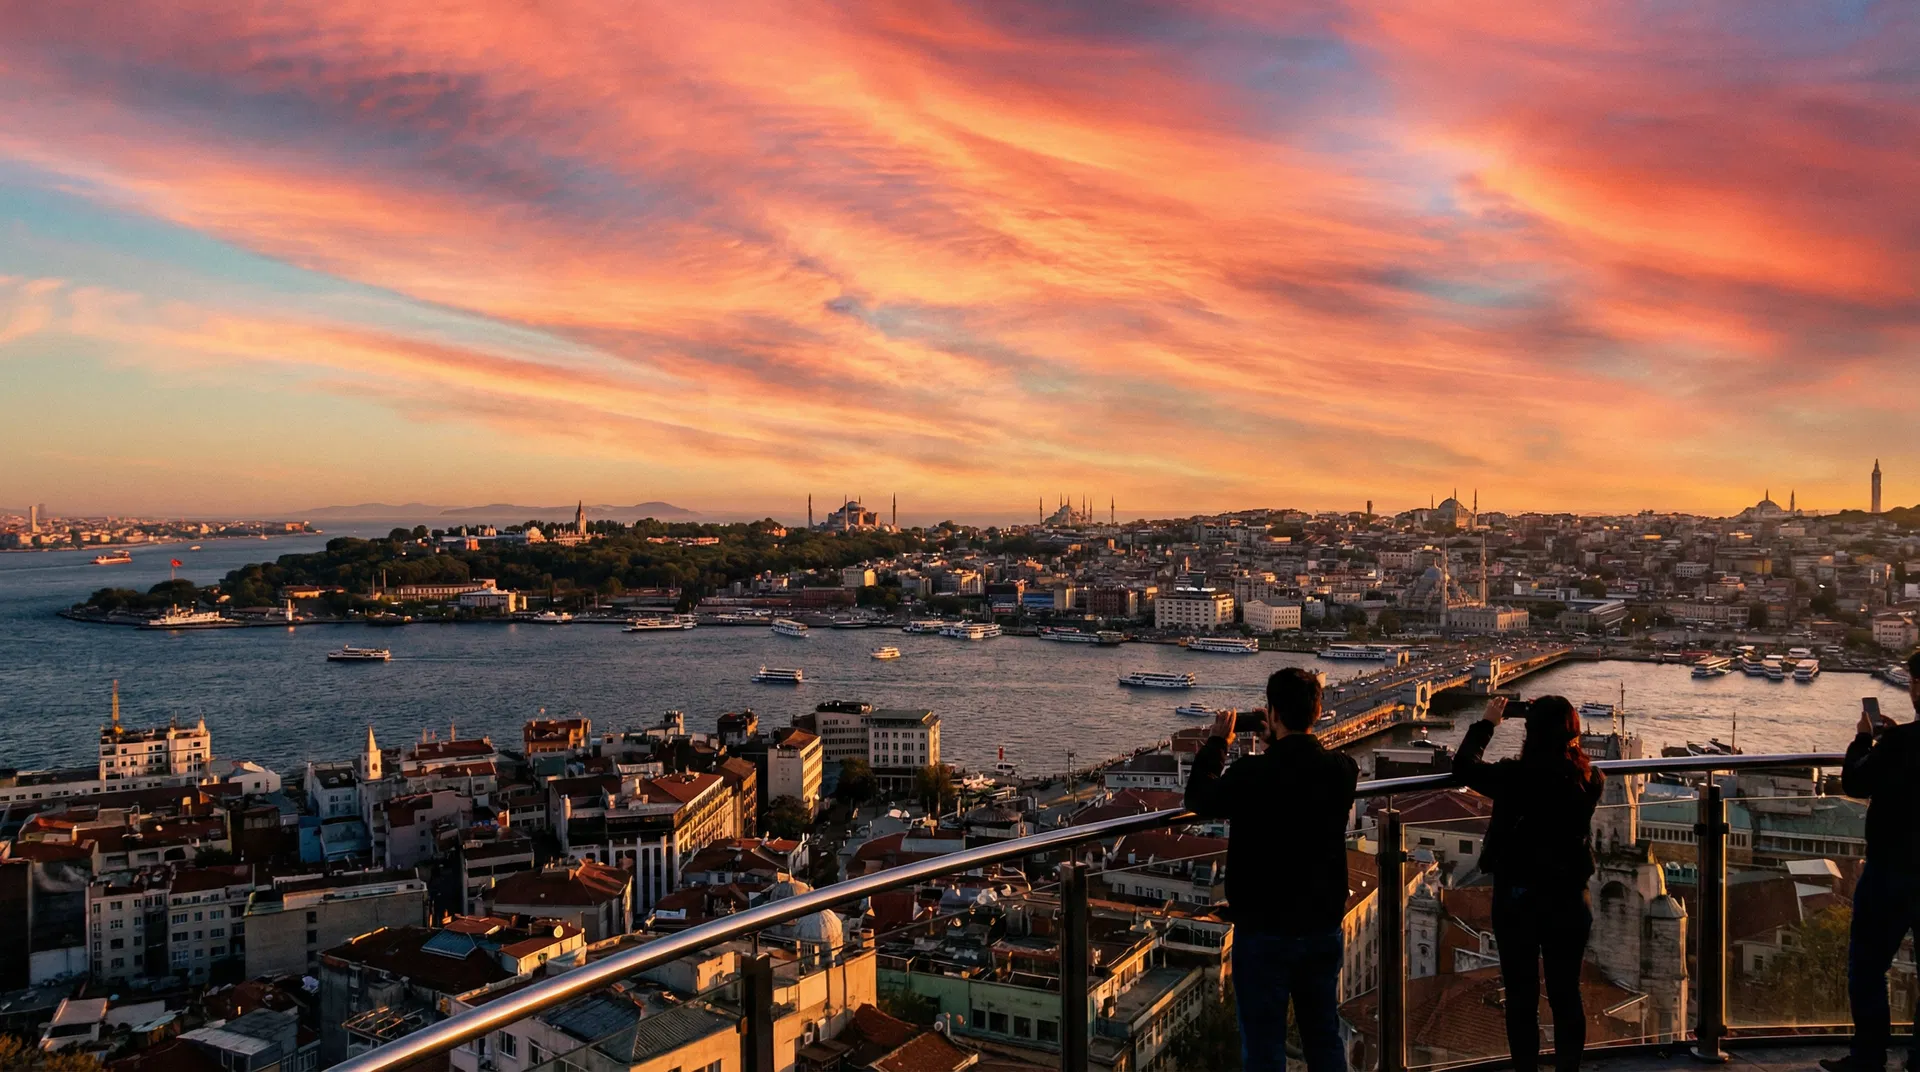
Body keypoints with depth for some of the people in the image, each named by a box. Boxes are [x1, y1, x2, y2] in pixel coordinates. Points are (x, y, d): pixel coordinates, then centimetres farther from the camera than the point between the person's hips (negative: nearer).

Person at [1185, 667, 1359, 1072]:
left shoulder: (1252, 774, -21)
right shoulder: (1342, 770, -8)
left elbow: (1199, 798, -2)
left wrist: (1217, 741, 10)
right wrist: (1277, 748, 20)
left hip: (1265, 932, -5)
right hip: (1324, 927, 5)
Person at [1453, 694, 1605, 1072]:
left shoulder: (1516, 777, -20)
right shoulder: (1590, 780, -9)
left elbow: (1463, 768, -5)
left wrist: (1487, 723, 5)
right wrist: (1560, 725, 12)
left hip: (1517, 900, -3)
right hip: (1568, 900, 3)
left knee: (1521, 999, 9)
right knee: (1566, 997, 14)